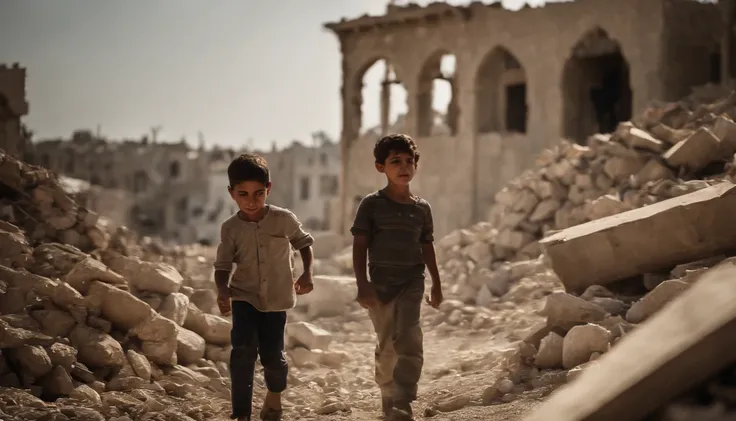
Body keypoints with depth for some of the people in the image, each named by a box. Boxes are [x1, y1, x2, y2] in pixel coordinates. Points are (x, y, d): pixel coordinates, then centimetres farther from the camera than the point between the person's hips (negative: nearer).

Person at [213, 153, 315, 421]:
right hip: (244, 298, 0)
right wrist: (223, 292, -23)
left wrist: (307, 273, -5)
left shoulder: (284, 219, -10)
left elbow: (304, 243, 8)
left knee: (273, 356, 5)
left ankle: (274, 395, 41)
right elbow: (223, 266, -4)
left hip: (276, 299, 0)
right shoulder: (230, 228, -9)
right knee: (243, 351, -20)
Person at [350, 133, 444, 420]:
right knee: (386, 346, 10)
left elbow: (427, 247, 14)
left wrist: (436, 284, 15)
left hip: (411, 282, 1)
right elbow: (359, 246, -5)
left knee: (409, 342, -14)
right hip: (380, 284, -1)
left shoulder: (422, 208, 6)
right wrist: (362, 285, -13)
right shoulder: (372, 204, -4)